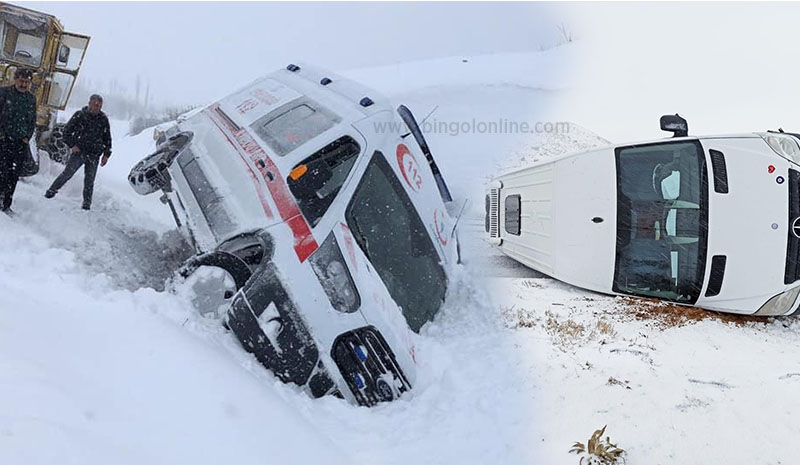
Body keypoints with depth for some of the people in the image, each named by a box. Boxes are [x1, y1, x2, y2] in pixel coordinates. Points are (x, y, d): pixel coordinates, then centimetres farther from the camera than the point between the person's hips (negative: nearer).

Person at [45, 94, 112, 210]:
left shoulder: (103, 119, 5)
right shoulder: (79, 115, -2)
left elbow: (107, 139, 13)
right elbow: (67, 131, 3)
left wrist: (106, 154, 6)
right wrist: (72, 145, -7)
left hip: (94, 156, 2)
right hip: (79, 151, -1)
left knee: (89, 181, 5)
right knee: (67, 173, -4)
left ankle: (87, 204, 13)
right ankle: (51, 191, 13)